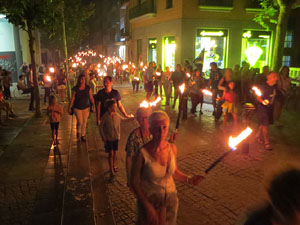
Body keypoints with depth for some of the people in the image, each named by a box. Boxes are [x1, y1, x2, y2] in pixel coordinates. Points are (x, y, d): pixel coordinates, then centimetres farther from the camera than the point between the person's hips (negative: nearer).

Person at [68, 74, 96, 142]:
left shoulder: (88, 88, -3)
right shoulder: (75, 89, -9)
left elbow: (91, 97, 0)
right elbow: (72, 99, -4)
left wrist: (93, 106, -6)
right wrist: (70, 108, -2)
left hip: (86, 107, 2)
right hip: (77, 108, -2)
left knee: (84, 122, 8)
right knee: (80, 122, -7)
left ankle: (83, 135, 23)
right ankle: (78, 133, 21)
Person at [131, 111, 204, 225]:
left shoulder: (172, 148, -10)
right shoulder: (142, 153, -24)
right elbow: (135, 183, -15)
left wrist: (189, 179, -8)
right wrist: (148, 207, -17)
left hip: (171, 200, 4)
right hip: (149, 201, -4)